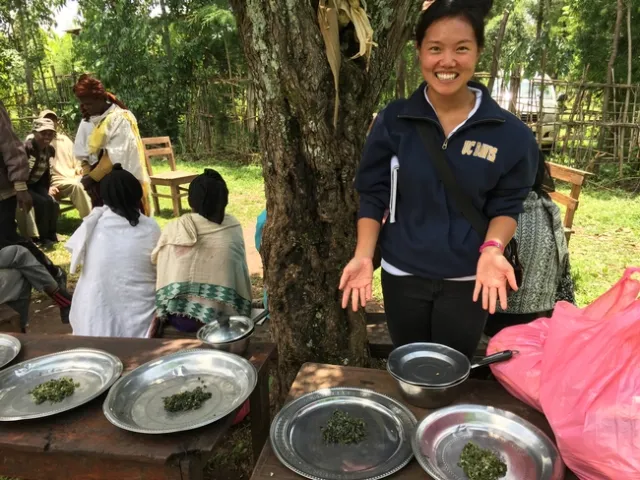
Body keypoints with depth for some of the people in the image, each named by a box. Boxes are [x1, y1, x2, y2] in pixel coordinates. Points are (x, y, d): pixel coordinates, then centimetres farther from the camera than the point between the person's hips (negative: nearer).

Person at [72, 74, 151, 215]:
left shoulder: (120, 119, -10)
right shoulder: (87, 122, 10)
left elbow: (115, 156, -16)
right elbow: (84, 155, 10)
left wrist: (91, 177, -13)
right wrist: (87, 176, -7)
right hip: (99, 185, 6)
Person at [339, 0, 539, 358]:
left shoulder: (508, 133, -9)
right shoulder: (394, 121, -8)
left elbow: (506, 204, -1)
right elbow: (373, 195, -3)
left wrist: (492, 249, -20)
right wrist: (364, 255, -14)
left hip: (467, 280, 0)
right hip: (403, 275, 1)